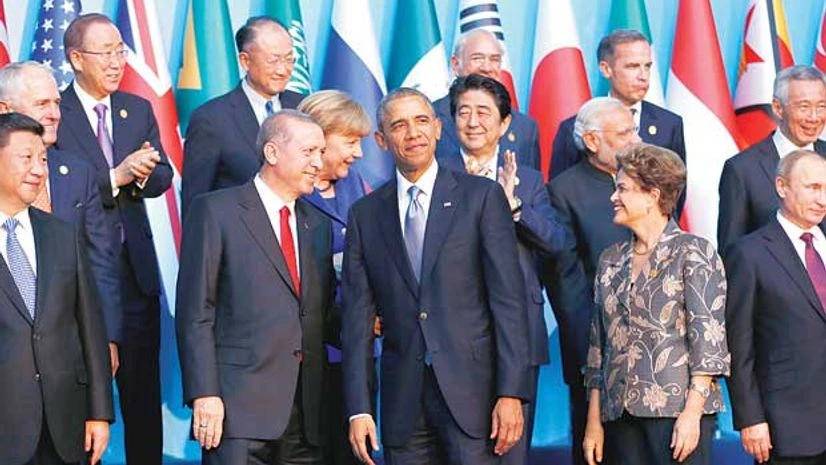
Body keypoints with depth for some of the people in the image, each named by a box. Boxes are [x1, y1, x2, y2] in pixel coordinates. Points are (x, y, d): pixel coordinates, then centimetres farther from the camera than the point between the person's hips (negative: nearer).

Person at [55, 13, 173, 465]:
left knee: (143, 385, 10)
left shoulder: (138, 110, 9)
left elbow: (163, 177, 5)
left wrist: (140, 173, -17)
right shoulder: (53, 115, -8)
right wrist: (115, 177, -24)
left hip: (136, 268, 5)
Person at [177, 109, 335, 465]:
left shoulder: (318, 223, 19)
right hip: (239, 405, -5)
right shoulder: (216, 211, 0)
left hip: (306, 412, 6)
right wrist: (204, 394, -13)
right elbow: (195, 313, -5)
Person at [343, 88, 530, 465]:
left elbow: (508, 299, -2)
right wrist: (359, 408, 0)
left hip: (470, 387, -2)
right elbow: (358, 318, 7)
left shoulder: (482, 197, 3)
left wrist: (511, 392, -10)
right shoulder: (365, 214, 10)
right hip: (403, 397, 2)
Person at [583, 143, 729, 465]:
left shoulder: (693, 252, -2)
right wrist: (594, 421, 9)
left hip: (678, 411, -5)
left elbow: (708, 339, -8)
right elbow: (600, 342, 14)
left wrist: (692, 412, -16)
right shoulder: (611, 261, 15)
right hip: (621, 413, 5)